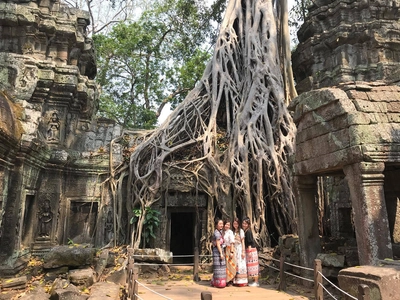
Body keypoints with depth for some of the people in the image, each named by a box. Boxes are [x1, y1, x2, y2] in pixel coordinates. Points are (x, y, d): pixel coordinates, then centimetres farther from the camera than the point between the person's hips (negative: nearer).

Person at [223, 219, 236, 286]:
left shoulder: (230, 232, -10)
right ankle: (227, 280, 19)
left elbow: (232, 242, -14)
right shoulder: (224, 232, 10)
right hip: (225, 250, 7)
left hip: (230, 250, -7)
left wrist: (232, 252, -18)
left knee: (230, 265, -2)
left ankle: (230, 281, 7)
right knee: (226, 265, 10)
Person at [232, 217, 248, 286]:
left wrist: (243, 251, -10)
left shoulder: (241, 231, -3)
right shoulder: (233, 231, 11)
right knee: (235, 265, 5)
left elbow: (243, 241, -5)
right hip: (234, 249, 5)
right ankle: (236, 281, 10)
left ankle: (242, 281, -1)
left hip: (240, 249, -5)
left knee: (240, 264, -5)